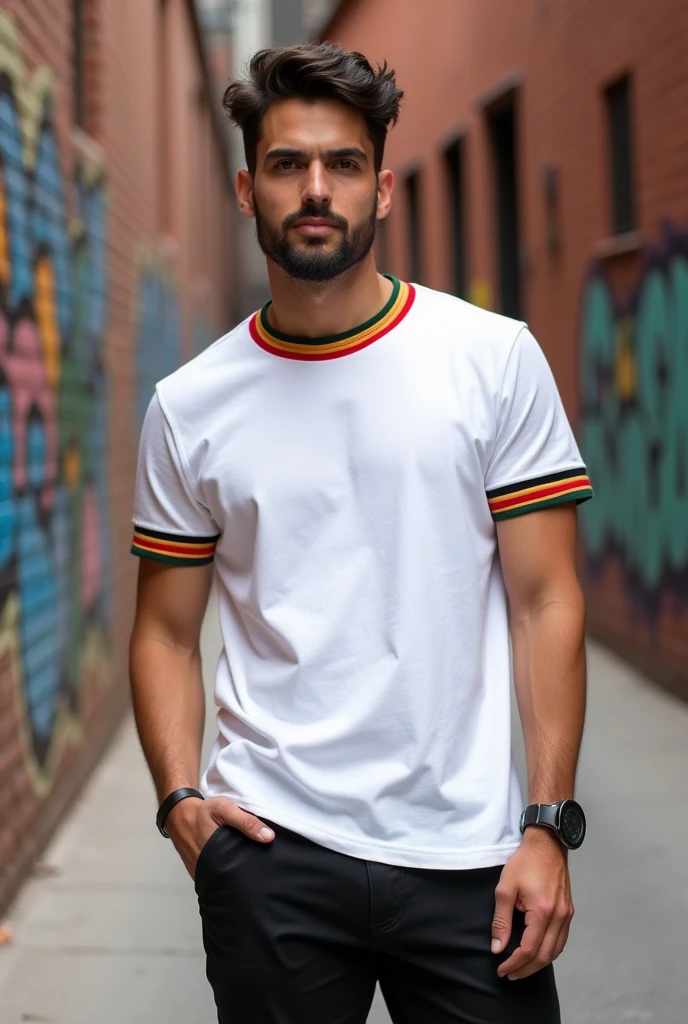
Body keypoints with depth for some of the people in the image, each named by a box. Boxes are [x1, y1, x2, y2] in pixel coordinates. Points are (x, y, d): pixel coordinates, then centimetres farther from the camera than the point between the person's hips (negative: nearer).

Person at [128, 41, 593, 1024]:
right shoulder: (187, 407, 4)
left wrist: (548, 825, -7)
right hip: (271, 848, 1)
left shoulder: (496, 357, -1)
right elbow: (167, 630, 9)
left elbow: (544, 602, -2)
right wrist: (180, 797, -6)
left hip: (467, 852, -1)